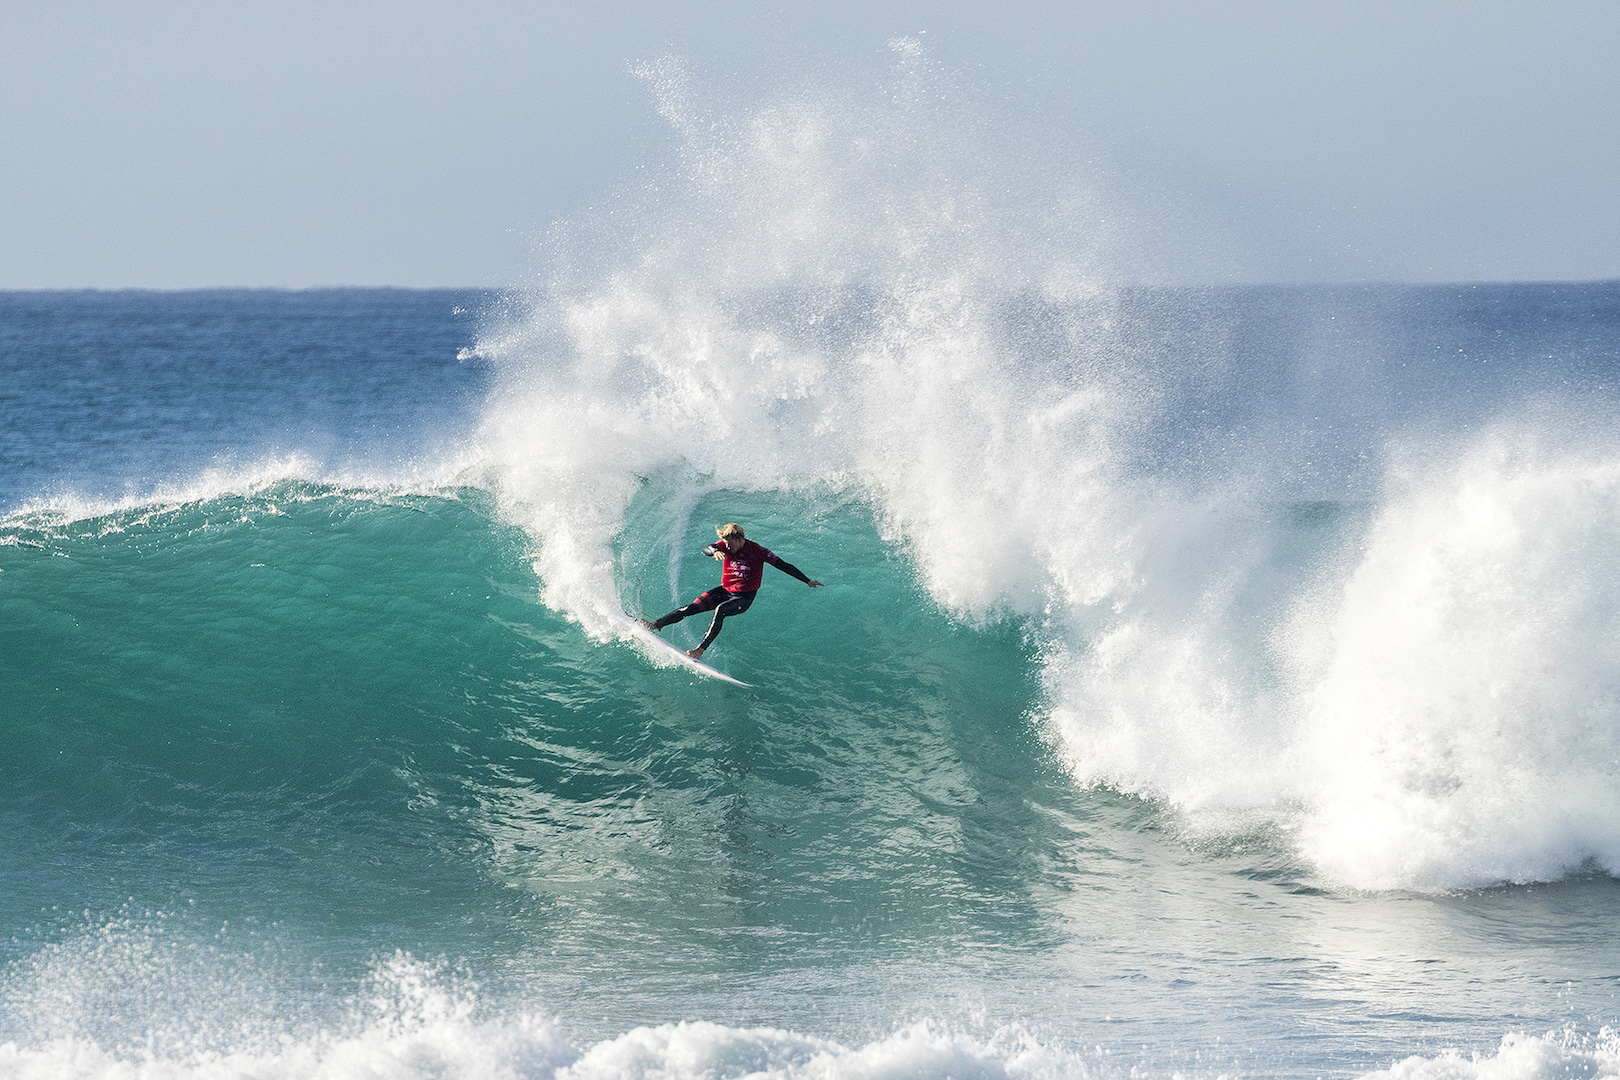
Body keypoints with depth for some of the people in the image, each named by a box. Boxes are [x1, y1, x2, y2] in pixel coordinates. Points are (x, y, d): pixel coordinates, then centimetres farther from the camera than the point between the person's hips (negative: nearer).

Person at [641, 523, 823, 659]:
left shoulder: (758, 551, -15)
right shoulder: (726, 546, -5)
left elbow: (784, 566, -11)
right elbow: (706, 549, -21)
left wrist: (807, 581, -13)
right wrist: (715, 551, -46)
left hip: (744, 598, -4)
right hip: (724, 591, 4)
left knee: (720, 610, -34)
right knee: (692, 607, -14)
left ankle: (701, 649, -37)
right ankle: (655, 625, -12)